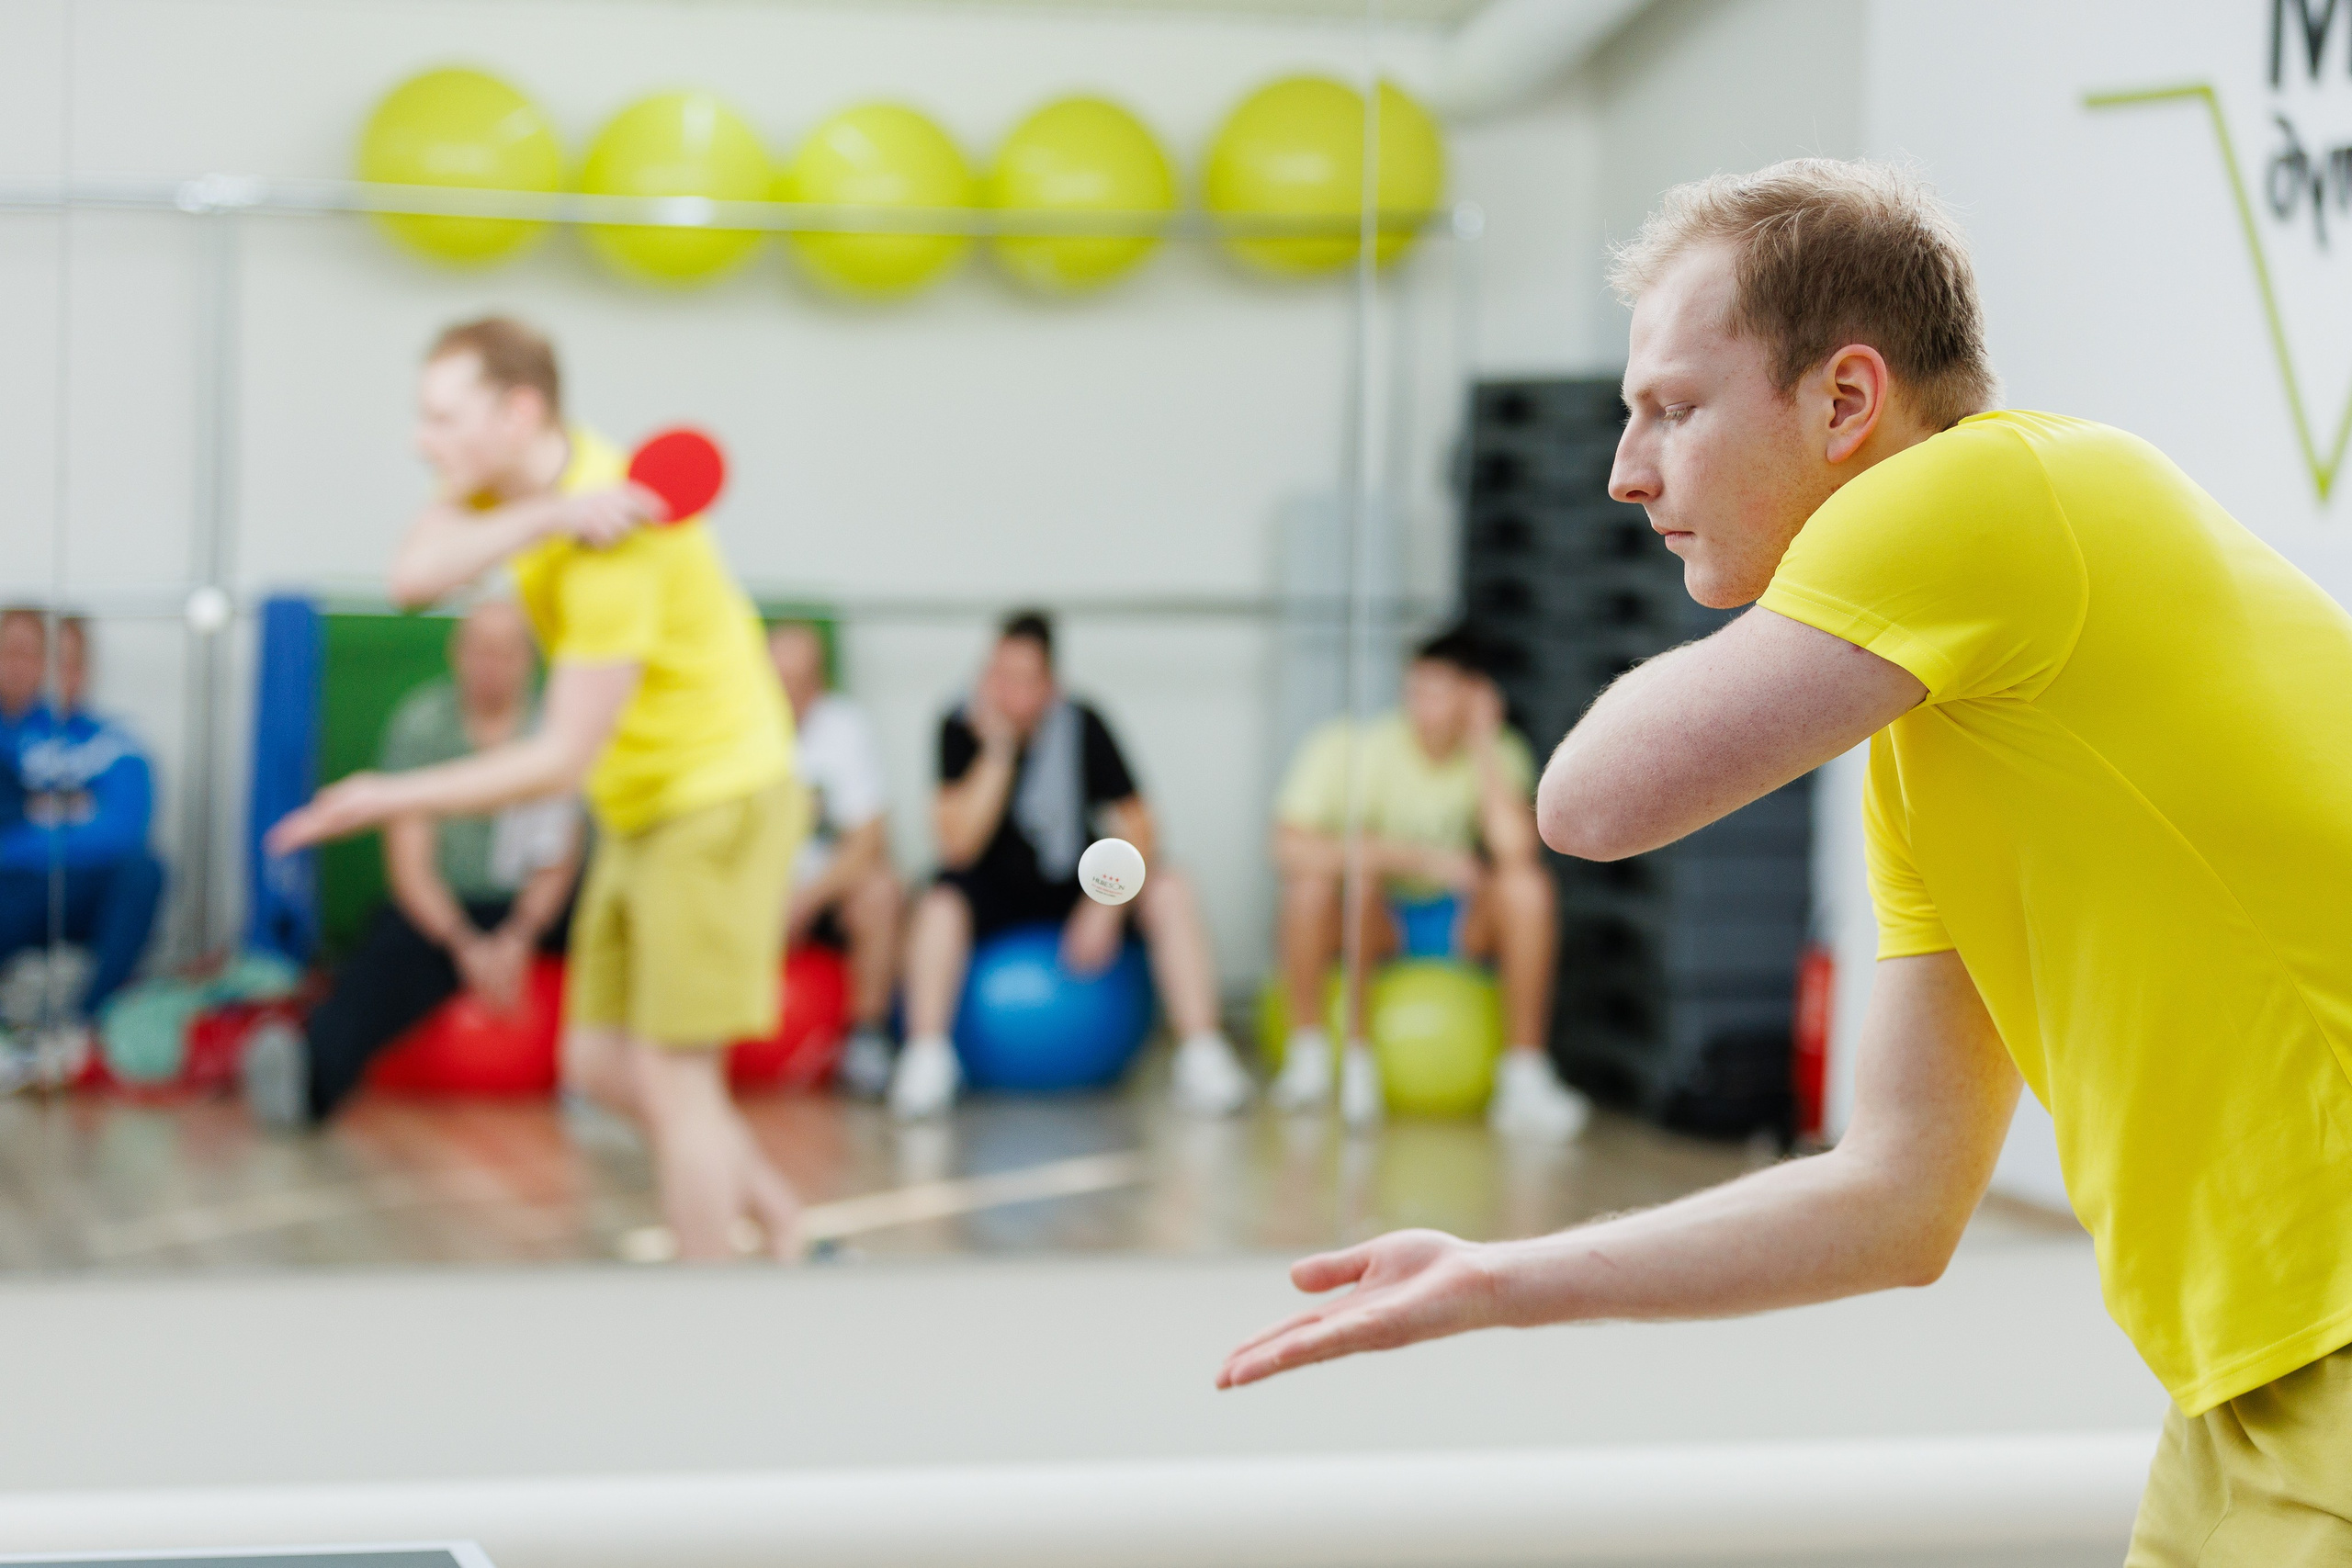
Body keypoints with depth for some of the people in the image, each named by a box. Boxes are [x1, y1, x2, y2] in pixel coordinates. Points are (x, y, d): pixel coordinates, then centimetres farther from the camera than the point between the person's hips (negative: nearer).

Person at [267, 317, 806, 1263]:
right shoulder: (506, 481, 0)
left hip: (718, 802, -9)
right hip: (641, 808, 9)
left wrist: (394, 799, -19)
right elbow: (414, 575, -19)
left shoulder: (613, 547, -27)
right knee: (602, 1064, 12)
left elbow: (563, 759, -25)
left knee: (673, 1079, -8)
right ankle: (781, 1225, 26)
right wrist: (544, 519, -34)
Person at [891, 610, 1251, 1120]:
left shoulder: (1082, 727, -12)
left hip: (1073, 887, 2)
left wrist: (1106, 904, -26)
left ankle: (1202, 1056, -27)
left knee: (1171, 891, -23)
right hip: (993, 893, -1)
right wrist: (997, 749, -29)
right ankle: (926, 1057, -34)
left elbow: (1136, 826, -12)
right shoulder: (962, 728, -15)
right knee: (939, 905, -34)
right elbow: (959, 846, -24)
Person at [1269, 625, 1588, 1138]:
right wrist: (1415, 855, -33)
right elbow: (1289, 848, -30)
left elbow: (1514, 849, -28)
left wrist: (1482, 744, -23)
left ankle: (1524, 1079, -23)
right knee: (1314, 876, -33)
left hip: (1458, 925, 2)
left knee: (1527, 884, -26)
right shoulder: (1359, 747, -17)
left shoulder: (1498, 753, -9)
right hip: (1369, 924, -2)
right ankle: (1309, 1054, -17)